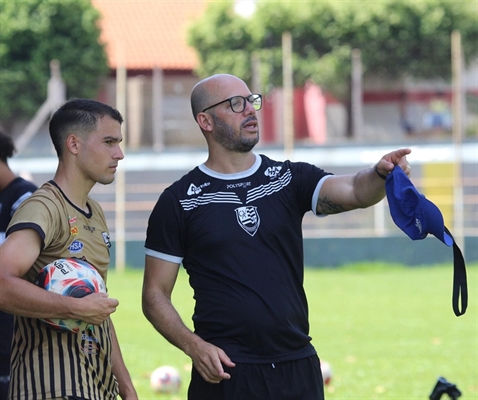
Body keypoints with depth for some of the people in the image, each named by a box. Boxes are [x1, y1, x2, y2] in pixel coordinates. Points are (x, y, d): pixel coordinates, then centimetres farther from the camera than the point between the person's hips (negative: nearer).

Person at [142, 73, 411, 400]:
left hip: (299, 371, 3)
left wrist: (381, 175, -32)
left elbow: (353, 191, -10)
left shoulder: (290, 179, 8)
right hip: (225, 371, -3)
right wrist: (193, 346, -14)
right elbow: (155, 294, 1)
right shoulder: (180, 201, 1)